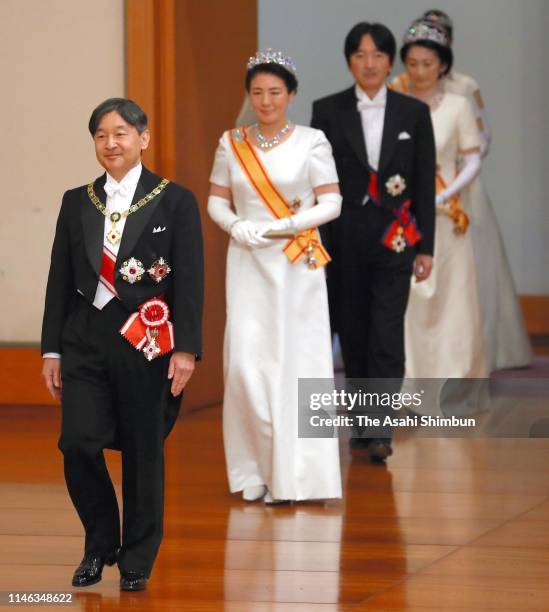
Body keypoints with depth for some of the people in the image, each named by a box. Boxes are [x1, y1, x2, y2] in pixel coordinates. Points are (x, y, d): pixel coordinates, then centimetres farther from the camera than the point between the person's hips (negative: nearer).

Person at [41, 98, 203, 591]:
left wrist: (185, 349, -11)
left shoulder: (175, 201, 0)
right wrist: (52, 349, 7)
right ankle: (100, 545, 15)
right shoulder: (77, 202, 9)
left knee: (143, 454, 3)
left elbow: (190, 281, -4)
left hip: (147, 342, -2)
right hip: (85, 341, 3)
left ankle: (137, 563, 17)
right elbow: (60, 280, 11)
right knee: (78, 444, -8)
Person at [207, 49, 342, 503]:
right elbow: (217, 200, 11)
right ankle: (258, 470, 9)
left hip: (297, 266, -2)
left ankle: (297, 475, 1)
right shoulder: (232, 145, 7)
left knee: (296, 363, -4)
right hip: (248, 265, 2)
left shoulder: (311, 142, -2)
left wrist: (285, 226, -16)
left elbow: (332, 203, -4)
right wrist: (235, 225, -10)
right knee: (247, 362, -4)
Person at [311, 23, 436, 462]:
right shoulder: (328, 111, 3)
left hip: (394, 238, -1)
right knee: (353, 334, 8)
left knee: (387, 336, -9)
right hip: (343, 239, 1)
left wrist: (425, 247, 1)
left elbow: (425, 184, 5)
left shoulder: (414, 113, 4)